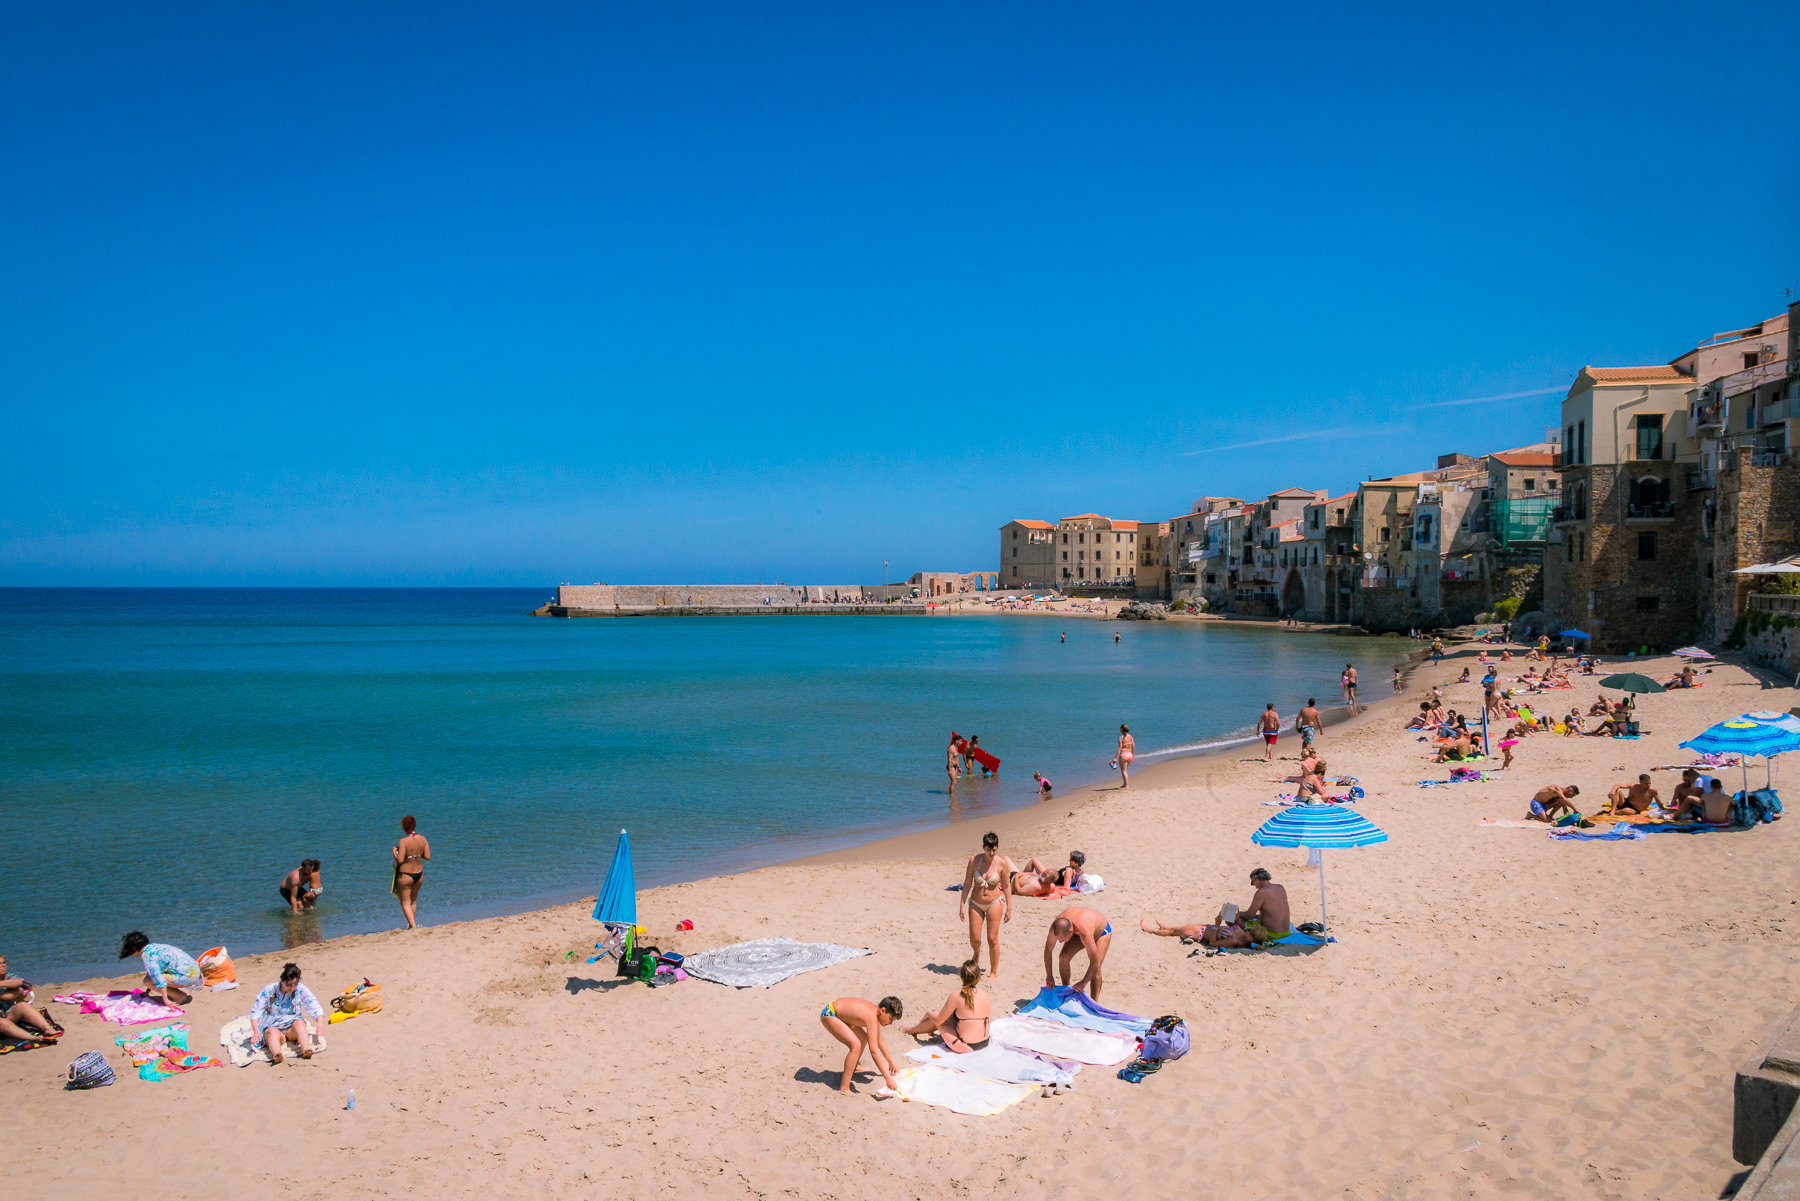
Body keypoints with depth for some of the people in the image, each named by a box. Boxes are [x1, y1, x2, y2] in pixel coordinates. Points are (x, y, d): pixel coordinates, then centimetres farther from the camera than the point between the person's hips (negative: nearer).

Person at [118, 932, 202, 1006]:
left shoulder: (147, 956, -11)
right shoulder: (154, 946, 18)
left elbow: (159, 980, -18)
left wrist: (165, 1000, -16)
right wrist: (147, 992, 40)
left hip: (187, 976, -10)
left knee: (147, 981, -8)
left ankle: (180, 996, -6)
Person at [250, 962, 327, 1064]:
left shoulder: (301, 990, -2)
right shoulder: (269, 990, -3)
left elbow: (316, 1009, -3)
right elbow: (255, 1013, -2)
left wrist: (320, 1024, -22)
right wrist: (256, 1030, -20)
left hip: (292, 1026, 1)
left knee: (299, 1022, -34)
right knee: (273, 1032, -37)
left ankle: (306, 1050, -59)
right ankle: (277, 1055, -68)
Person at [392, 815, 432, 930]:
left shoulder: (403, 841, -20)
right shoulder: (422, 839, -6)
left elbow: (400, 860, -23)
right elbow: (427, 856, -2)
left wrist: (395, 852, -5)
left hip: (405, 875, -5)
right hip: (419, 874, 5)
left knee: (405, 903, 7)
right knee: (413, 901, 23)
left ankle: (413, 926, -5)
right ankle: (412, 924, 33)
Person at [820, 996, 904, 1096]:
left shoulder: (876, 1012, 1)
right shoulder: (871, 1017, -27)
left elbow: (880, 1041, 18)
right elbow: (874, 1051, -31)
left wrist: (892, 1063, 25)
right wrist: (888, 1078, -31)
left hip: (838, 1012, 11)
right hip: (829, 1014, -11)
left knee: (863, 1038, 24)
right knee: (856, 1045, -23)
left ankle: (852, 1070, 47)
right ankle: (844, 1088, -19)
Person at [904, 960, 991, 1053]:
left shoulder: (956, 996, -17)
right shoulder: (984, 994, -3)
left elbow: (939, 1020, -8)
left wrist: (928, 1013, 15)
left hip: (965, 1047, -5)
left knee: (936, 1018, 16)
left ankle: (912, 1030, 42)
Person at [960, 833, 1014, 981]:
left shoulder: (1002, 862, -10)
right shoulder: (974, 860, -9)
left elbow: (1007, 886, 0)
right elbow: (967, 884, -1)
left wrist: (1009, 908, 1)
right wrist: (962, 905, -2)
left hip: (994, 903, -1)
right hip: (975, 903, 1)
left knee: (992, 939, -1)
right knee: (974, 939, 1)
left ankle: (993, 973, 15)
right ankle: (976, 953, 38)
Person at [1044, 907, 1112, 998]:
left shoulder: (1084, 933, -48)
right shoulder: (1056, 926, -33)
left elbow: (1095, 964, -40)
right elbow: (1048, 950, -15)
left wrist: (1084, 982, -28)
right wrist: (1049, 976, -13)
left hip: (1102, 930, -5)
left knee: (1095, 969, -22)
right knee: (1063, 957, -14)